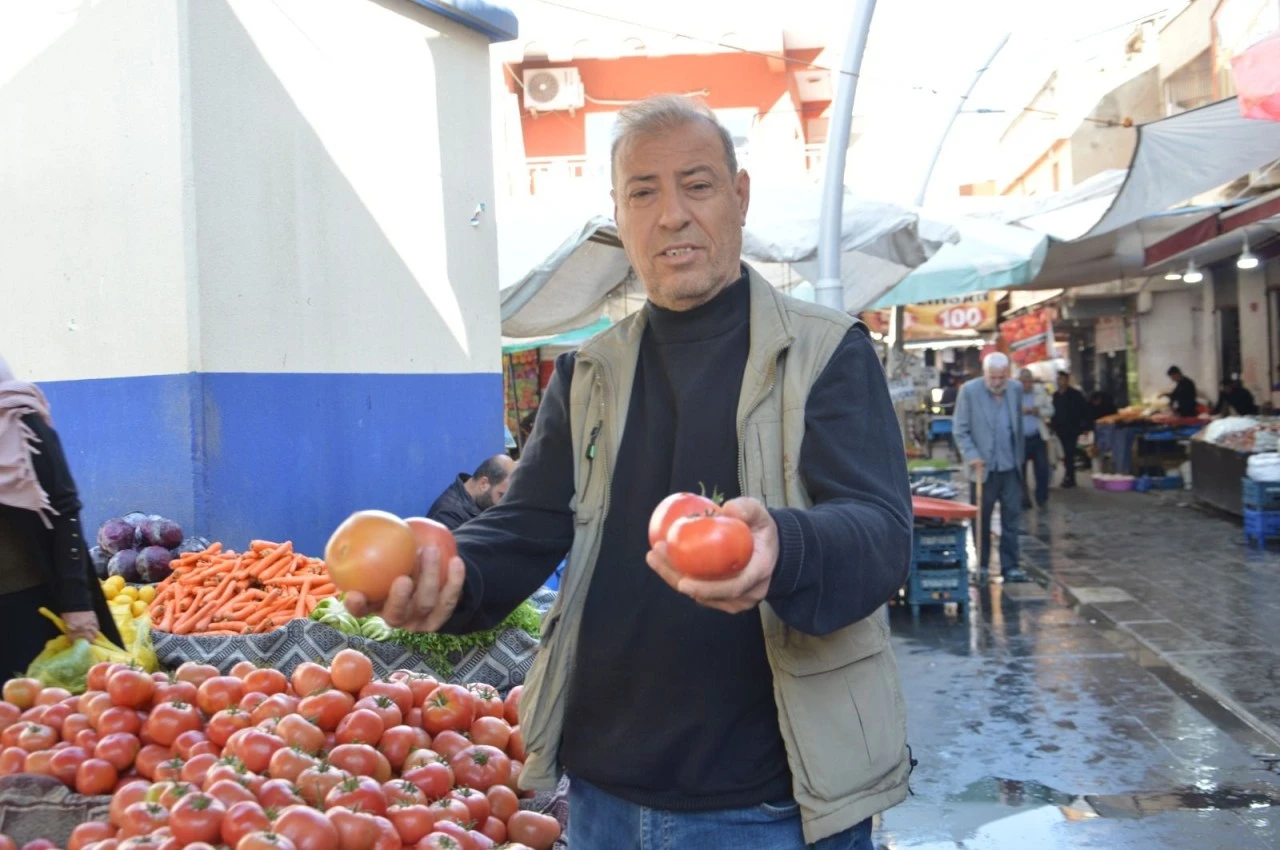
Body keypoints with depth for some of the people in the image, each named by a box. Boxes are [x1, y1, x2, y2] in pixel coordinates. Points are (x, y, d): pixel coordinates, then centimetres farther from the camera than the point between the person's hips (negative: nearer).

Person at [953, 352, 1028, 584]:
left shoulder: (1016, 390, 6)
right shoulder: (969, 391, -5)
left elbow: (1019, 427, 13)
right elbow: (961, 430, -4)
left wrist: (1020, 457, 10)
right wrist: (972, 456, -15)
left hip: (1010, 467, 3)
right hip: (984, 467, -3)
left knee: (1011, 518, 2)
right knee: (982, 519, 6)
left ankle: (1009, 566, 9)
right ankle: (982, 565, 18)